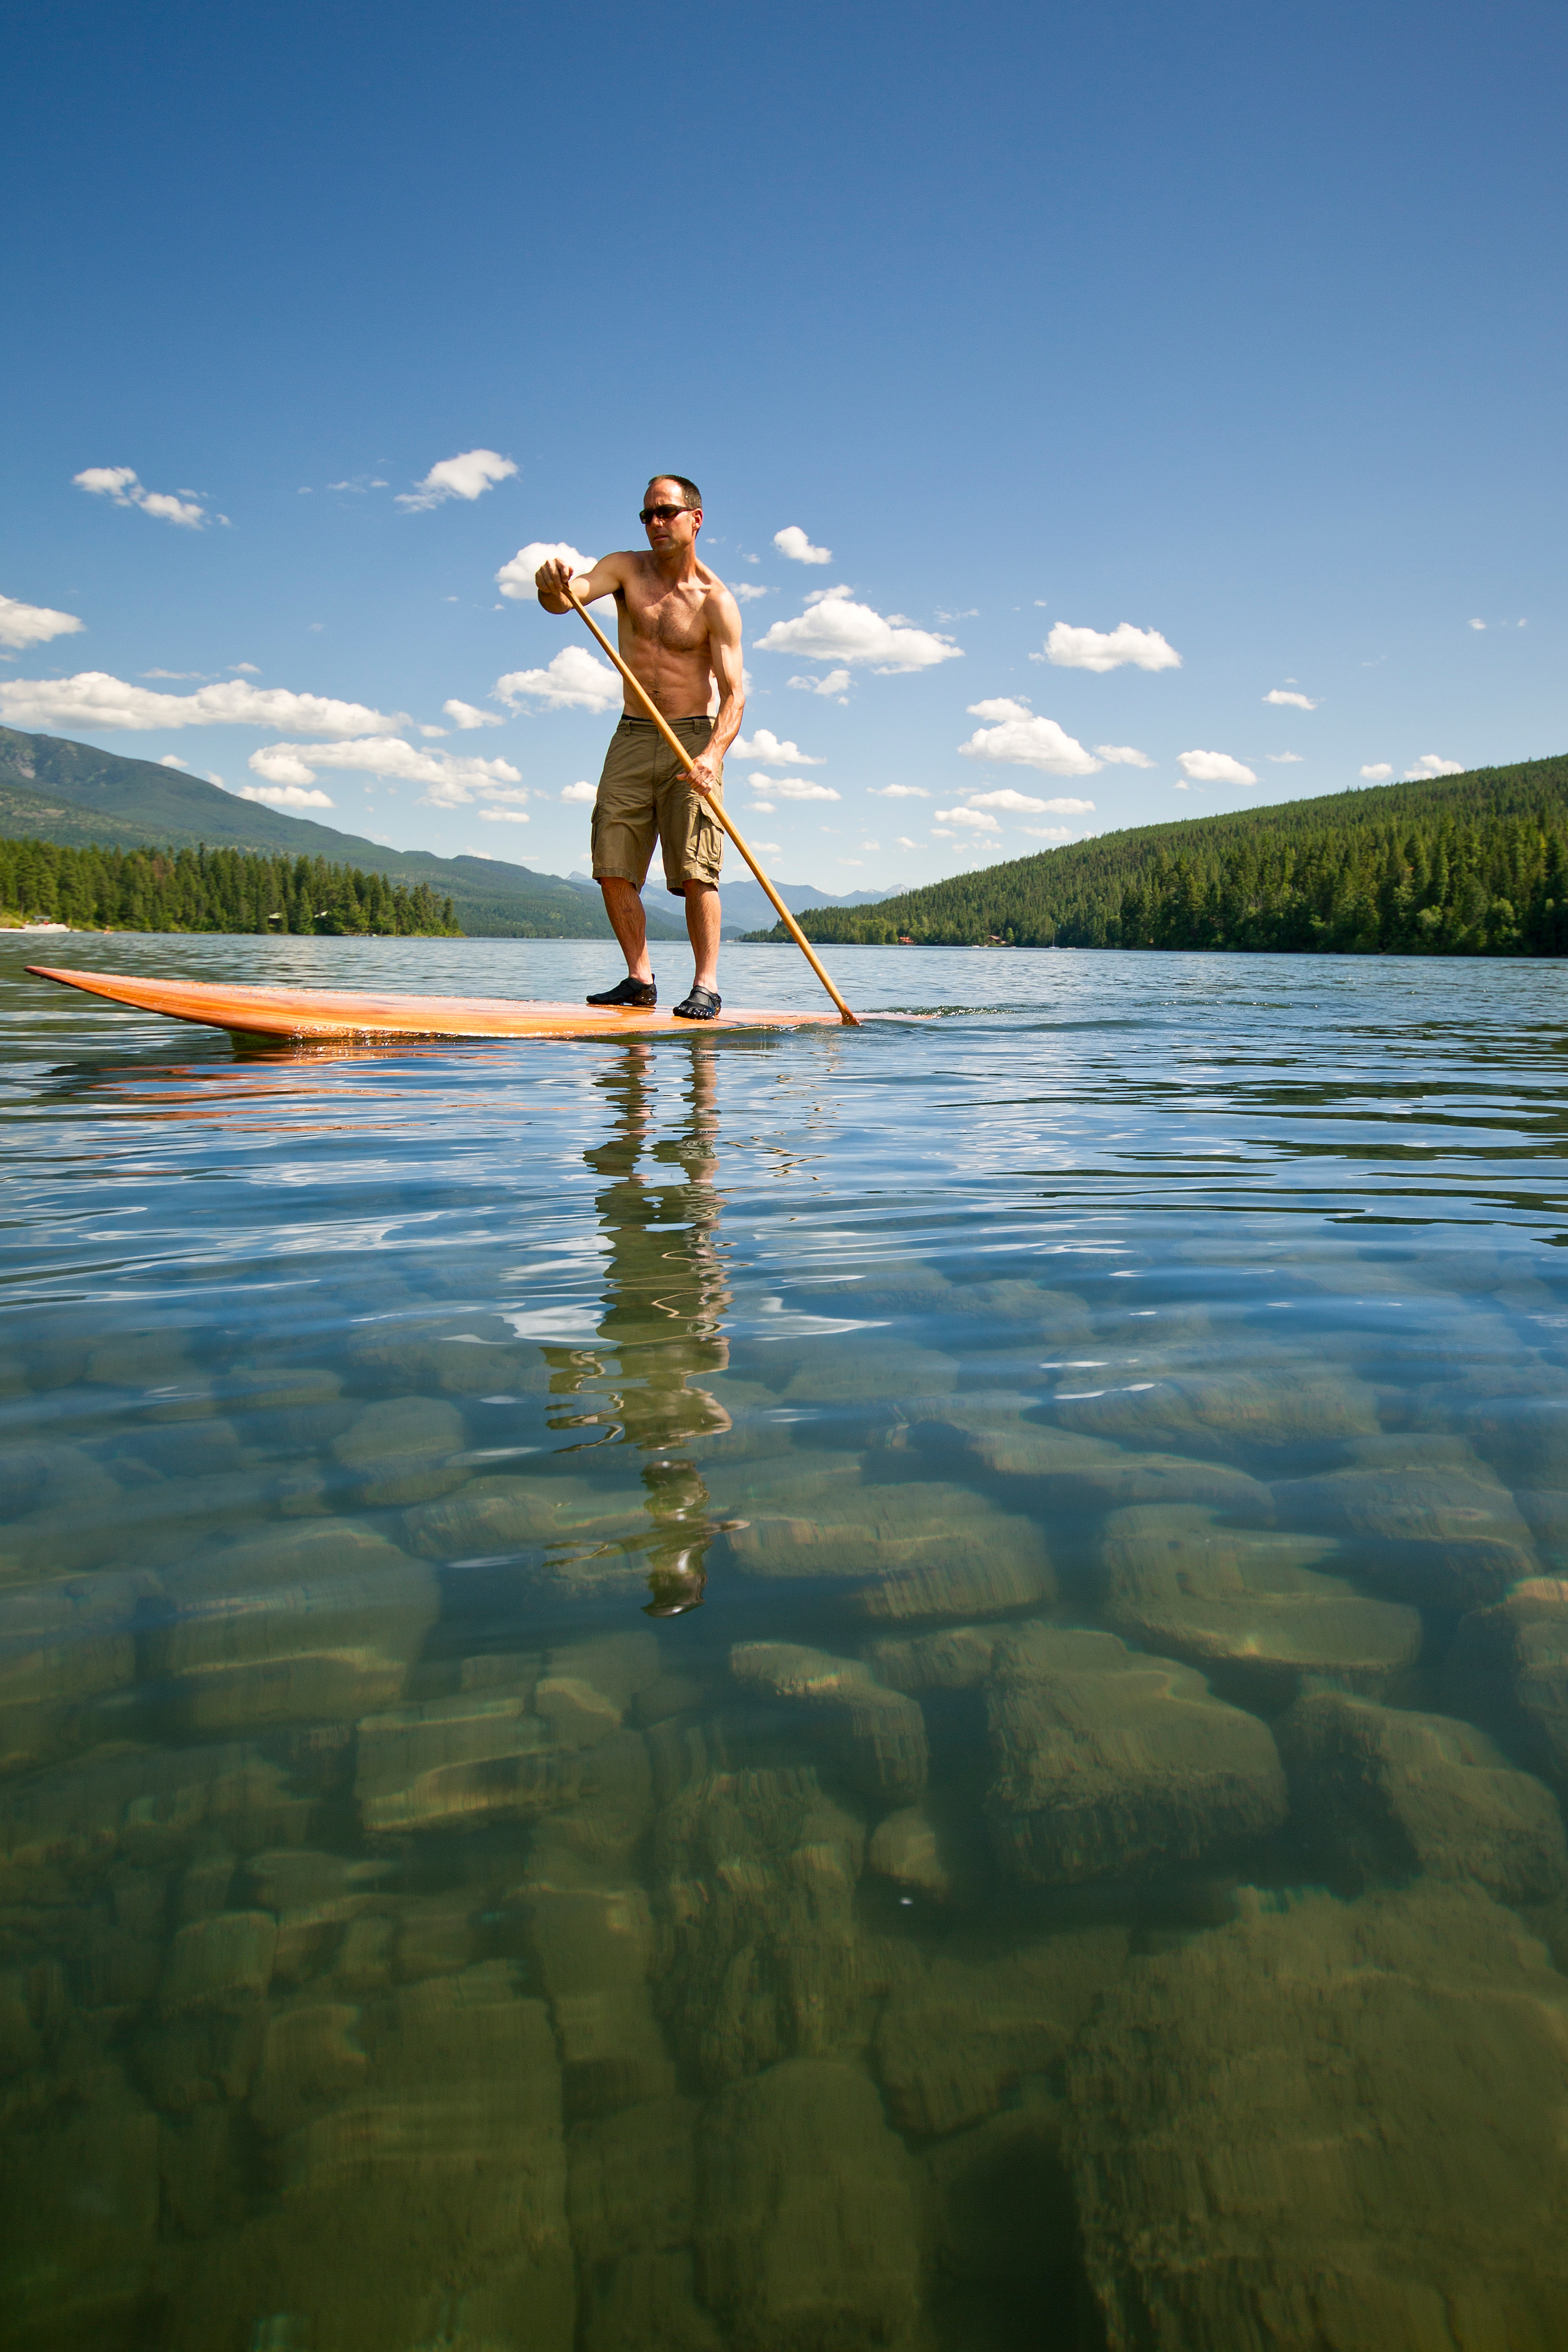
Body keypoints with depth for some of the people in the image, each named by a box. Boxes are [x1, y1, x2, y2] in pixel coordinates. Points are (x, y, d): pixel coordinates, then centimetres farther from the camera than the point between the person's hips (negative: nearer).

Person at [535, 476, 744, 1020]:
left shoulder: (716, 601, -6)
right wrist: (552, 584, -37)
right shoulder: (625, 570, 5)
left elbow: (733, 693, -13)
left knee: (694, 871, -13)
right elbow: (565, 599, -12)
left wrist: (713, 755, -31)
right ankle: (640, 979, 7)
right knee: (613, 867, -2)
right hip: (631, 737, 4)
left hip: (693, 737, -4)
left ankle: (706, 985, -8)